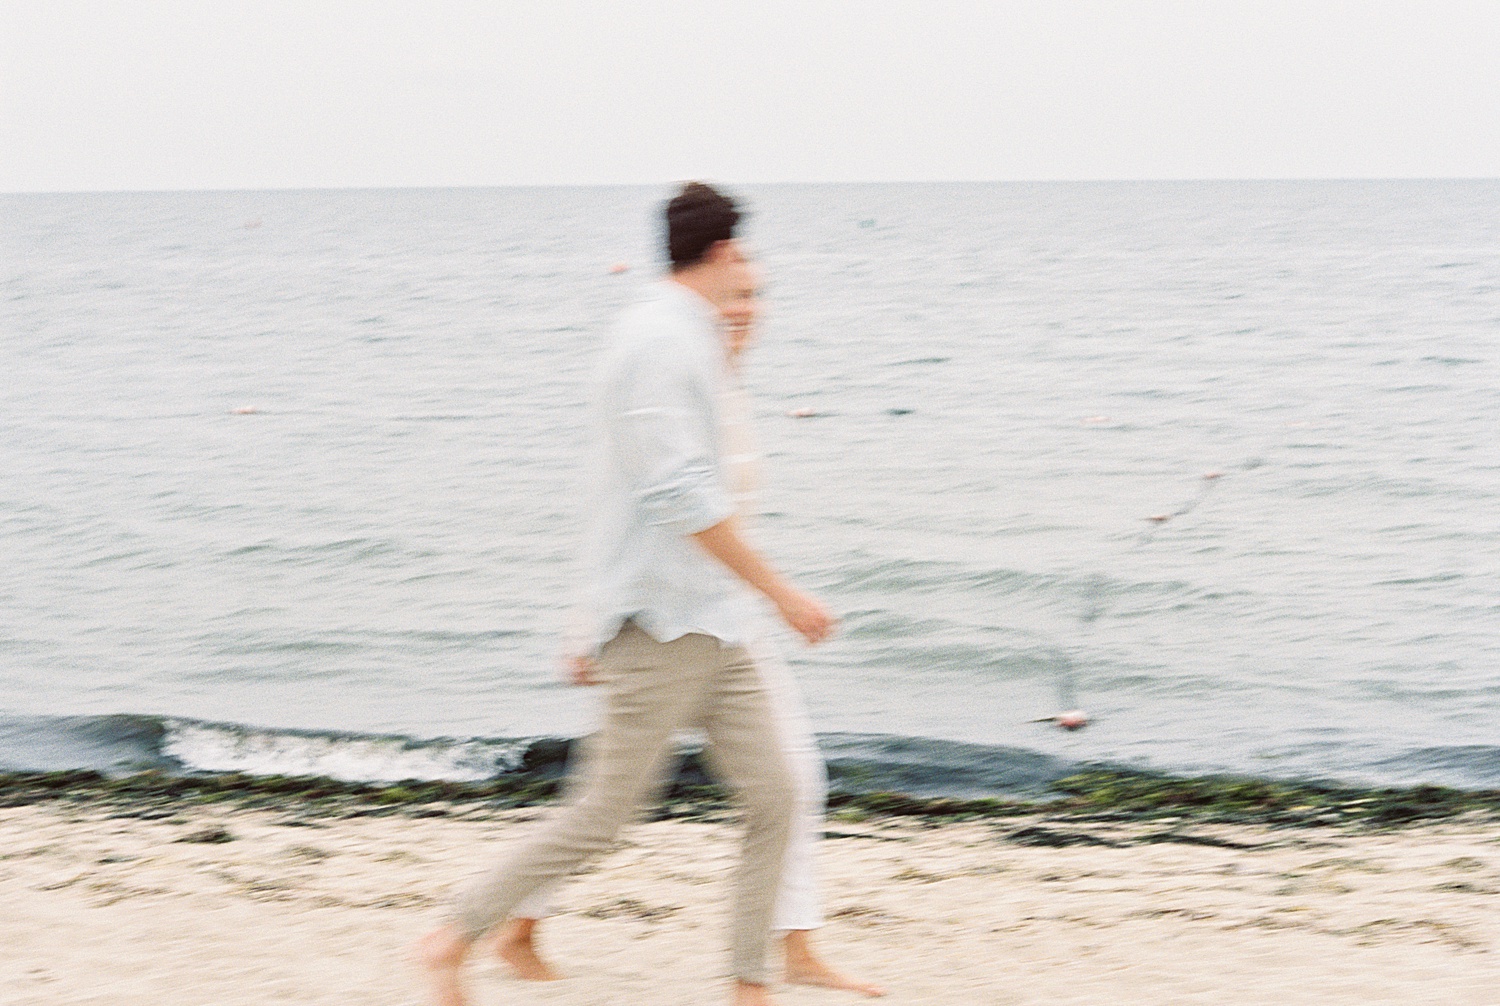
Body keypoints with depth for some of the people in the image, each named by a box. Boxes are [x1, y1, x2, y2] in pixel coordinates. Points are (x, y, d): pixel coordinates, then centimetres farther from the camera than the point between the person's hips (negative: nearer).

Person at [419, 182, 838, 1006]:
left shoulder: (681, 334, 15)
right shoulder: (660, 338, -16)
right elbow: (683, 496, -23)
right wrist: (780, 592, -19)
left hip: (710, 627, 10)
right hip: (663, 625, -10)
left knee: (772, 797, 4)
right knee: (604, 814, -3)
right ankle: (455, 939, 8)